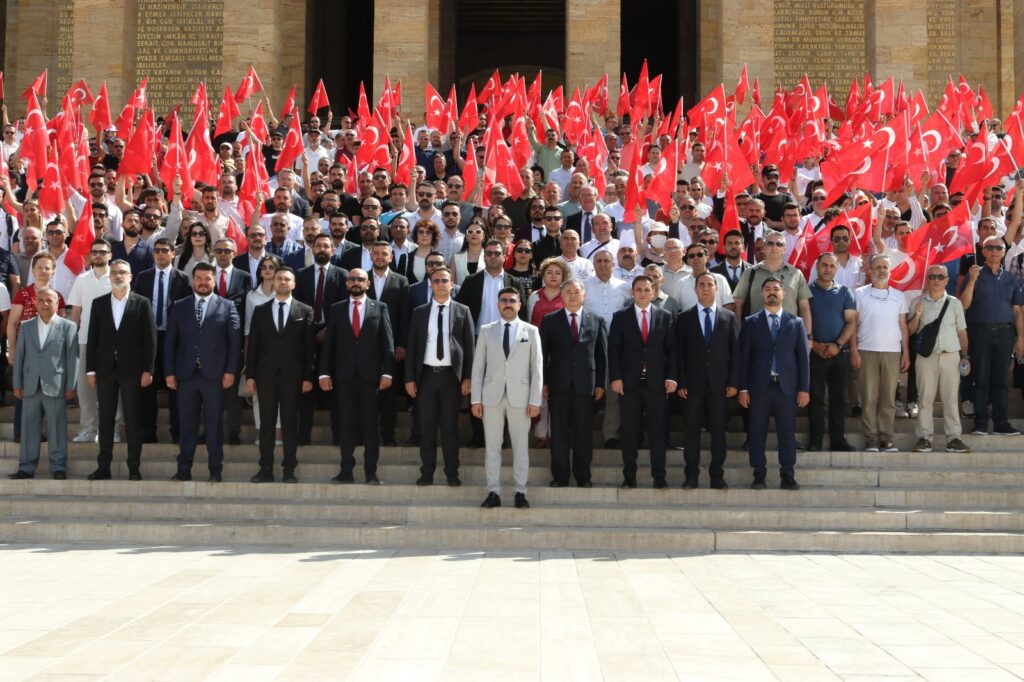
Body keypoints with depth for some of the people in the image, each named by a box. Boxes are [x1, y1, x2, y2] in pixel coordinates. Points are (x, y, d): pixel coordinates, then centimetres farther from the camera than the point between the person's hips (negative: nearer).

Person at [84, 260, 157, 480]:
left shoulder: (142, 303, 1)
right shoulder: (99, 303, 9)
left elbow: (150, 338, -2)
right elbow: (92, 338, 7)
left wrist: (148, 370, -8)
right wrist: (90, 370, 2)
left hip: (131, 369, -3)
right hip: (105, 369, 3)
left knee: (133, 420, 1)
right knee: (105, 419, 6)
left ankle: (134, 468, 6)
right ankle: (103, 467, 12)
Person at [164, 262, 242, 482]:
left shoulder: (227, 306, 5)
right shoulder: (179, 307, 11)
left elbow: (234, 341, 1)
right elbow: (170, 341, 8)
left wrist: (230, 371, -6)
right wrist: (169, 372, 1)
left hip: (214, 374, -2)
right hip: (186, 374, 2)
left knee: (214, 424, 2)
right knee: (187, 424, 5)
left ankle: (215, 470, 9)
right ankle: (184, 470, 11)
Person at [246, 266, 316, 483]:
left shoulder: (305, 311, 4)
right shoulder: (260, 310, 9)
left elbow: (309, 347, 1)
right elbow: (252, 345, 6)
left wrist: (308, 376, -5)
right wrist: (250, 375, 0)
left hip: (292, 375, -1)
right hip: (266, 374, 2)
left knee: (290, 423, 2)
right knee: (266, 422, 3)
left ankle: (289, 470, 6)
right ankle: (266, 469, 7)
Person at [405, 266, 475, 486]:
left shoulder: (462, 311, 4)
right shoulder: (420, 312, 8)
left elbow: (469, 345, 1)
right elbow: (411, 346, 6)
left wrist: (467, 377, -6)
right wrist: (409, 378, -1)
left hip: (451, 375, -1)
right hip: (426, 374, 2)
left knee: (450, 426, 4)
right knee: (427, 426, 6)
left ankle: (452, 473, 11)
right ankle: (427, 472, 12)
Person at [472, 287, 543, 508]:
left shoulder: (531, 331, 6)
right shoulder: (486, 331, 9)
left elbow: (537, 367, 4)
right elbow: (478, 366, 7)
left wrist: (535, 400, -3)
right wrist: (475, 399, 0)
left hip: (520, 397, -1)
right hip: (492, 396, 1)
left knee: (521, 446, 2)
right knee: (492, 446, 2)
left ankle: (520, 492, 9)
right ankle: (493, 492, 7)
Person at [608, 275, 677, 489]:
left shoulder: (665, 316, 9)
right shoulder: (620, 317, 7)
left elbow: (671, 349, 6)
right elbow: (613, 348, 3)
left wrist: (671, 377, -2)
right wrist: (615, 377, -7)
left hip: (656, 382, 0)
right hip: (629, 382, 0)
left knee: (657, 430, 0)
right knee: (630, 431, 3)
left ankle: (659, 477, 4)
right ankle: (629, 477, 9)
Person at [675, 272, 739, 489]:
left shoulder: (729, 317, 8)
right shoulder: (685, 318, 6)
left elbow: (735, 351, 5)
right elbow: (680, 352, 2)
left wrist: (733, 382, -2)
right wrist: (681, 382, -5)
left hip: (719, 382, 1)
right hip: (693, 383, 0)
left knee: (718, 429, 3)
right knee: (692, 430, 1)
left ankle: (717, 475, 9)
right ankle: (691, 475, 5)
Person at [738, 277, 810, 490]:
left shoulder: (796, 323, 9)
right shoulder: (751, 323, 7)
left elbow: (803, 357, 7)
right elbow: (743, 357, 4)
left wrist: (804, 388, 0)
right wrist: (743, 388, -3)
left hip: (786, 386, 0)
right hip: (759, 386, 0)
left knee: (787, 433, 2)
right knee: (757, 433, 1)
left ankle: (787, 476, 8)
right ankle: (759, 475, 8)